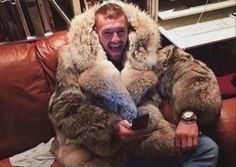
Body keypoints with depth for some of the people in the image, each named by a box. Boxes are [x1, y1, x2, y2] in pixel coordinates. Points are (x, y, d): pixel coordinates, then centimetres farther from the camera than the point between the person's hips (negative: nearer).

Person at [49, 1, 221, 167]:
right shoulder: (76, 60, -8)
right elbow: (63, 110, -15)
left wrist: (189, 115, -24)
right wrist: (111, 126, -29)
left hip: (149, 133, 4)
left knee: (208, 148, -9)